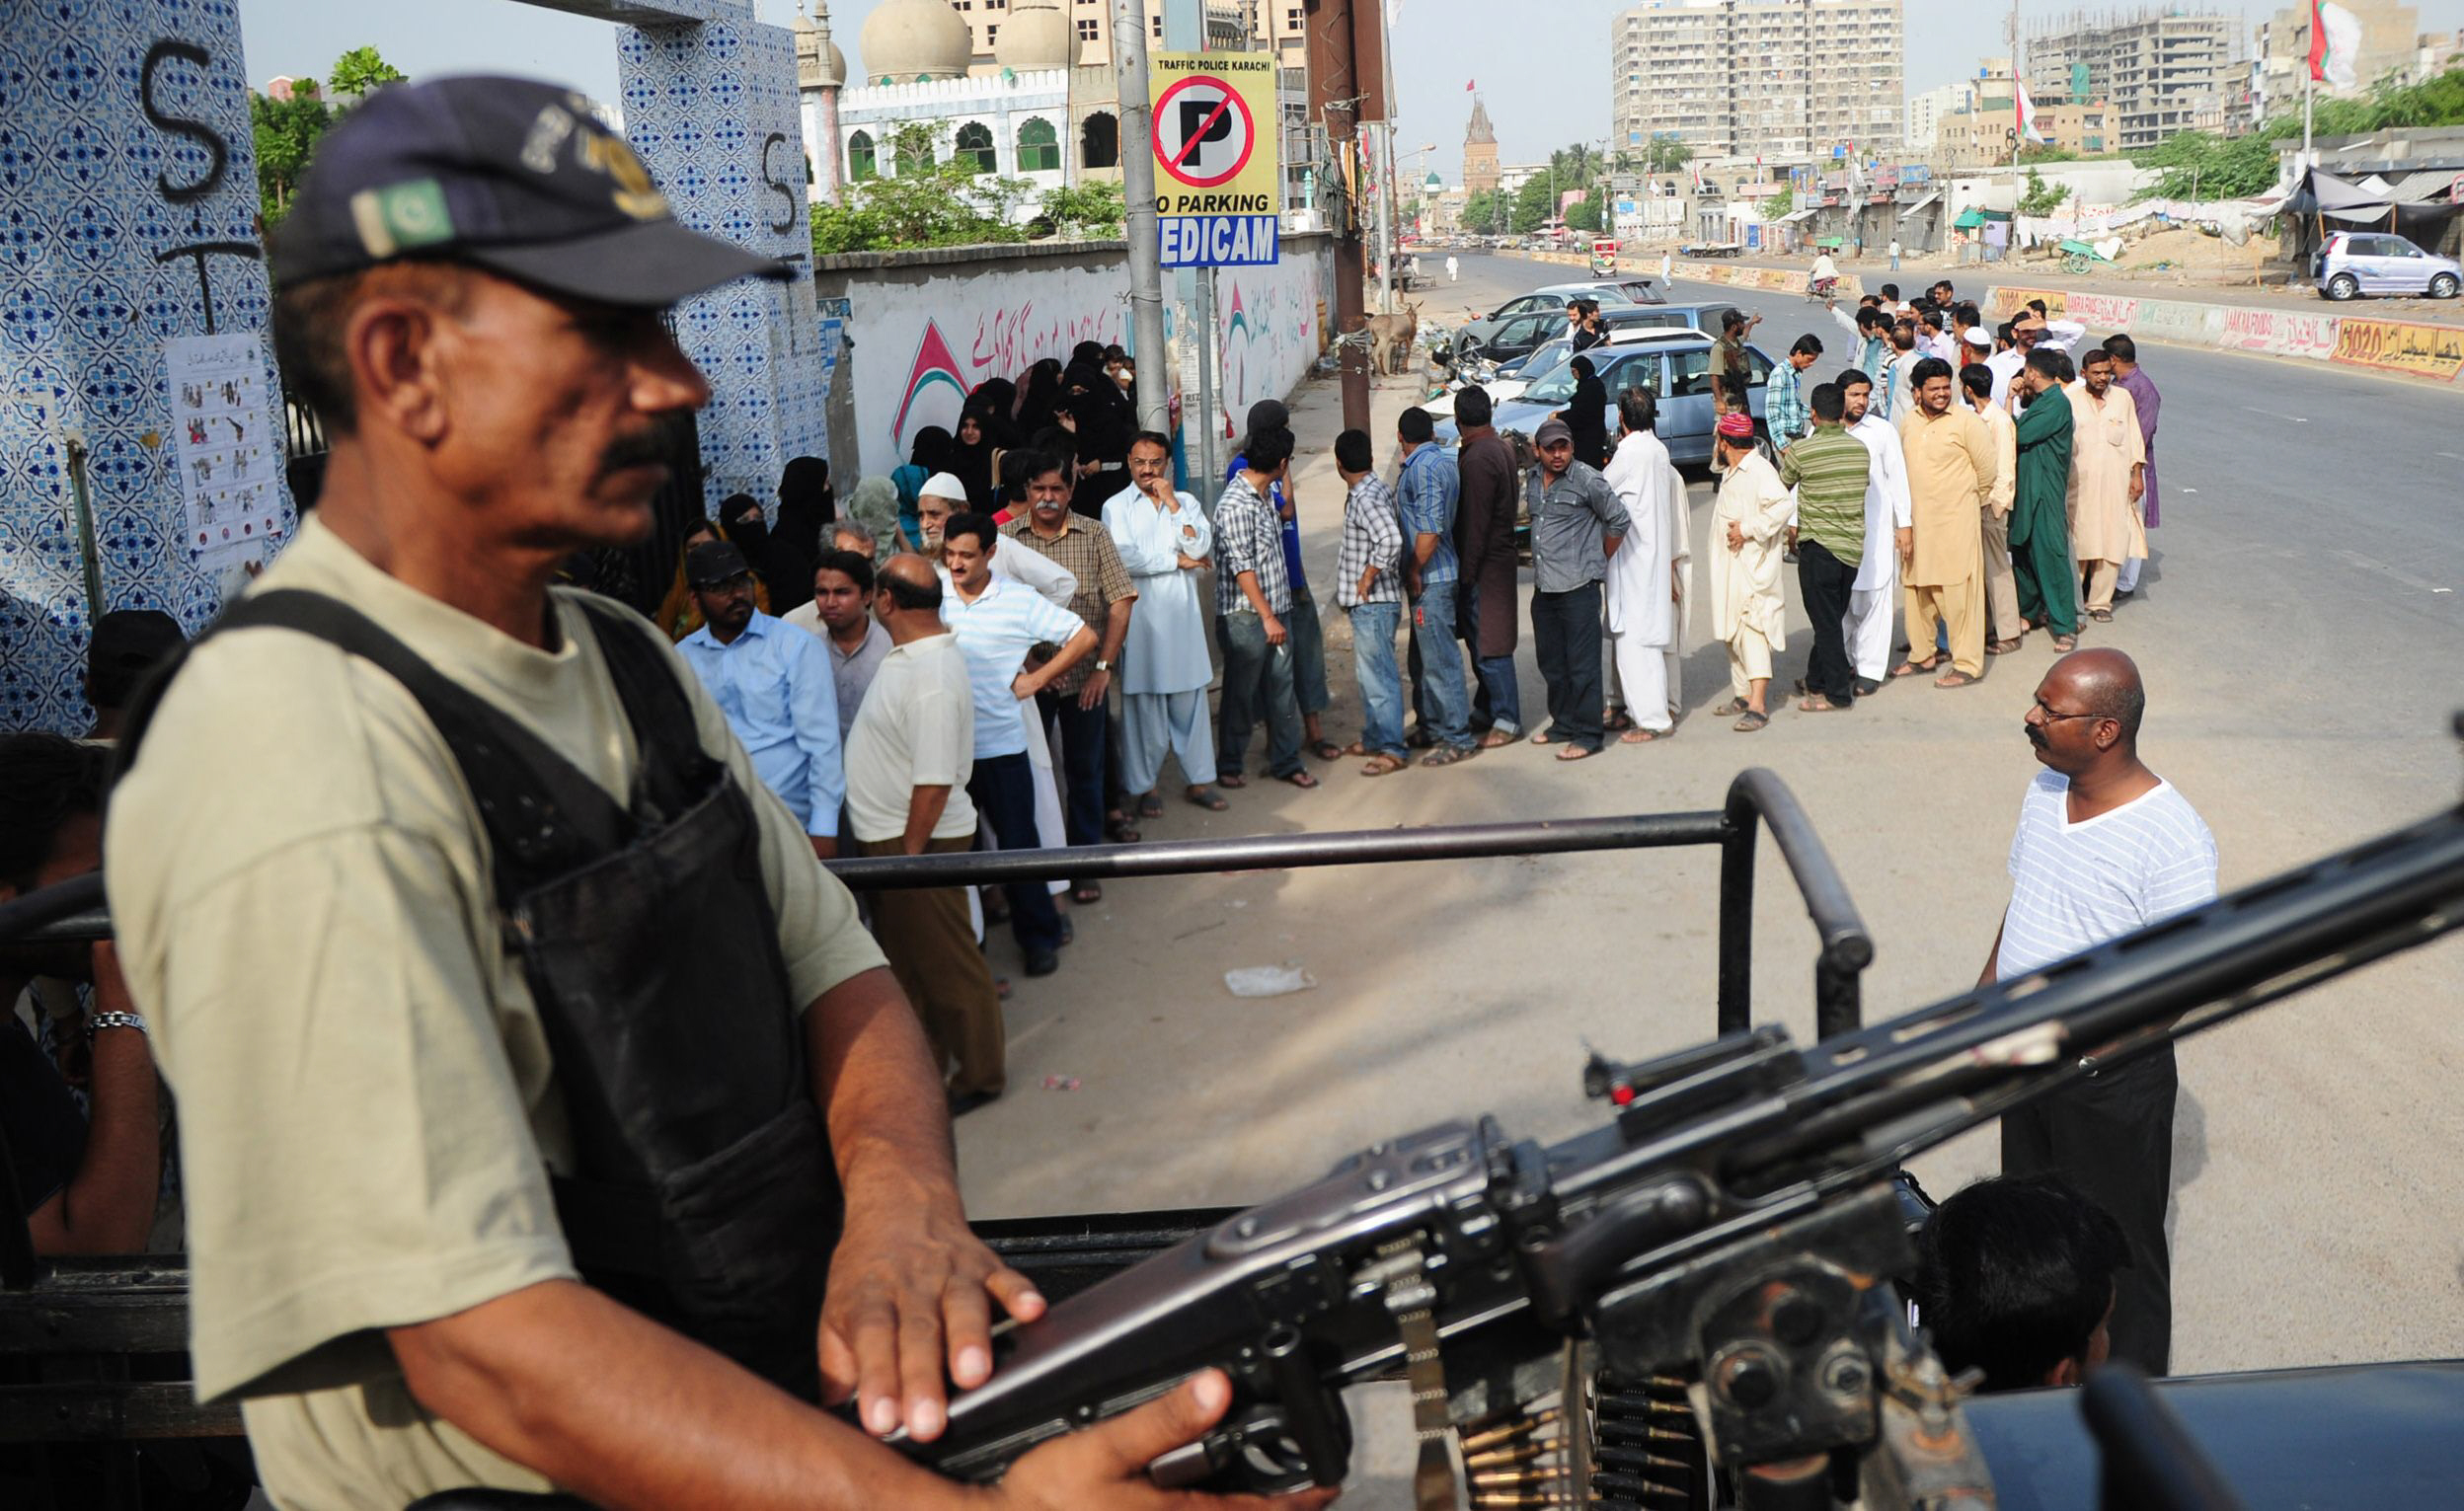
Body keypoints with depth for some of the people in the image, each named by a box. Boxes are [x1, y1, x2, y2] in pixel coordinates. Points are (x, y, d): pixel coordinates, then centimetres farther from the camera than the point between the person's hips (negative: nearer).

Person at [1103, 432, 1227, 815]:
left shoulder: (1186, 503, 11)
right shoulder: (1117, 507, -1)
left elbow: (1202, 548, -5)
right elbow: (1123, 558, -16)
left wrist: (1172, 504, -8)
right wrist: (1176, 560, -7)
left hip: (1183, 615, 3)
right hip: (1141, 617, -3)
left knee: (1191, 700, 8)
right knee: (1143, 703, 2)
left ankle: (1198, 780, 17)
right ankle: (1145, 786, 12)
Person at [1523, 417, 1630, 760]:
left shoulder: (1587, 480, -11)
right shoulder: (1533, 480, 9)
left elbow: (1618, 519, -5)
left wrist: (1599, 561, 2)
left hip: (1578, 587, -7)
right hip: (1543, 588, 7)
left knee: (1582, 664, -3)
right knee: (1551, 662, 16)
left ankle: (1588, 734, 3)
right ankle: (1563, 724, 29)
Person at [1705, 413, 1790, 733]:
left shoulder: (1759, 469, -16)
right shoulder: (1731, 472, 16)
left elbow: (1782, 504, -29)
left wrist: (1748, 529, -25)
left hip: (1751, 566, -10)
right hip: (1728, 567, 11)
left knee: (1751, 629, -15)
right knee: (1732, 632, 14)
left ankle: (1758, 706, -19)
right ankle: (1742, 695, 24)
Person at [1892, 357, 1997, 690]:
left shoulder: (1966, 422, -9)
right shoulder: (1908, 423, 9)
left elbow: (1987, 467, -4)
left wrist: (1977, 501, 8)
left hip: (1956, 519, -6)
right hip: (1917, 520, 6)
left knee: (1959, 591, -6)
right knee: (1917, 588, 13)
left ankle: (1968, 664, -1)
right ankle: (1923, 654, 27)